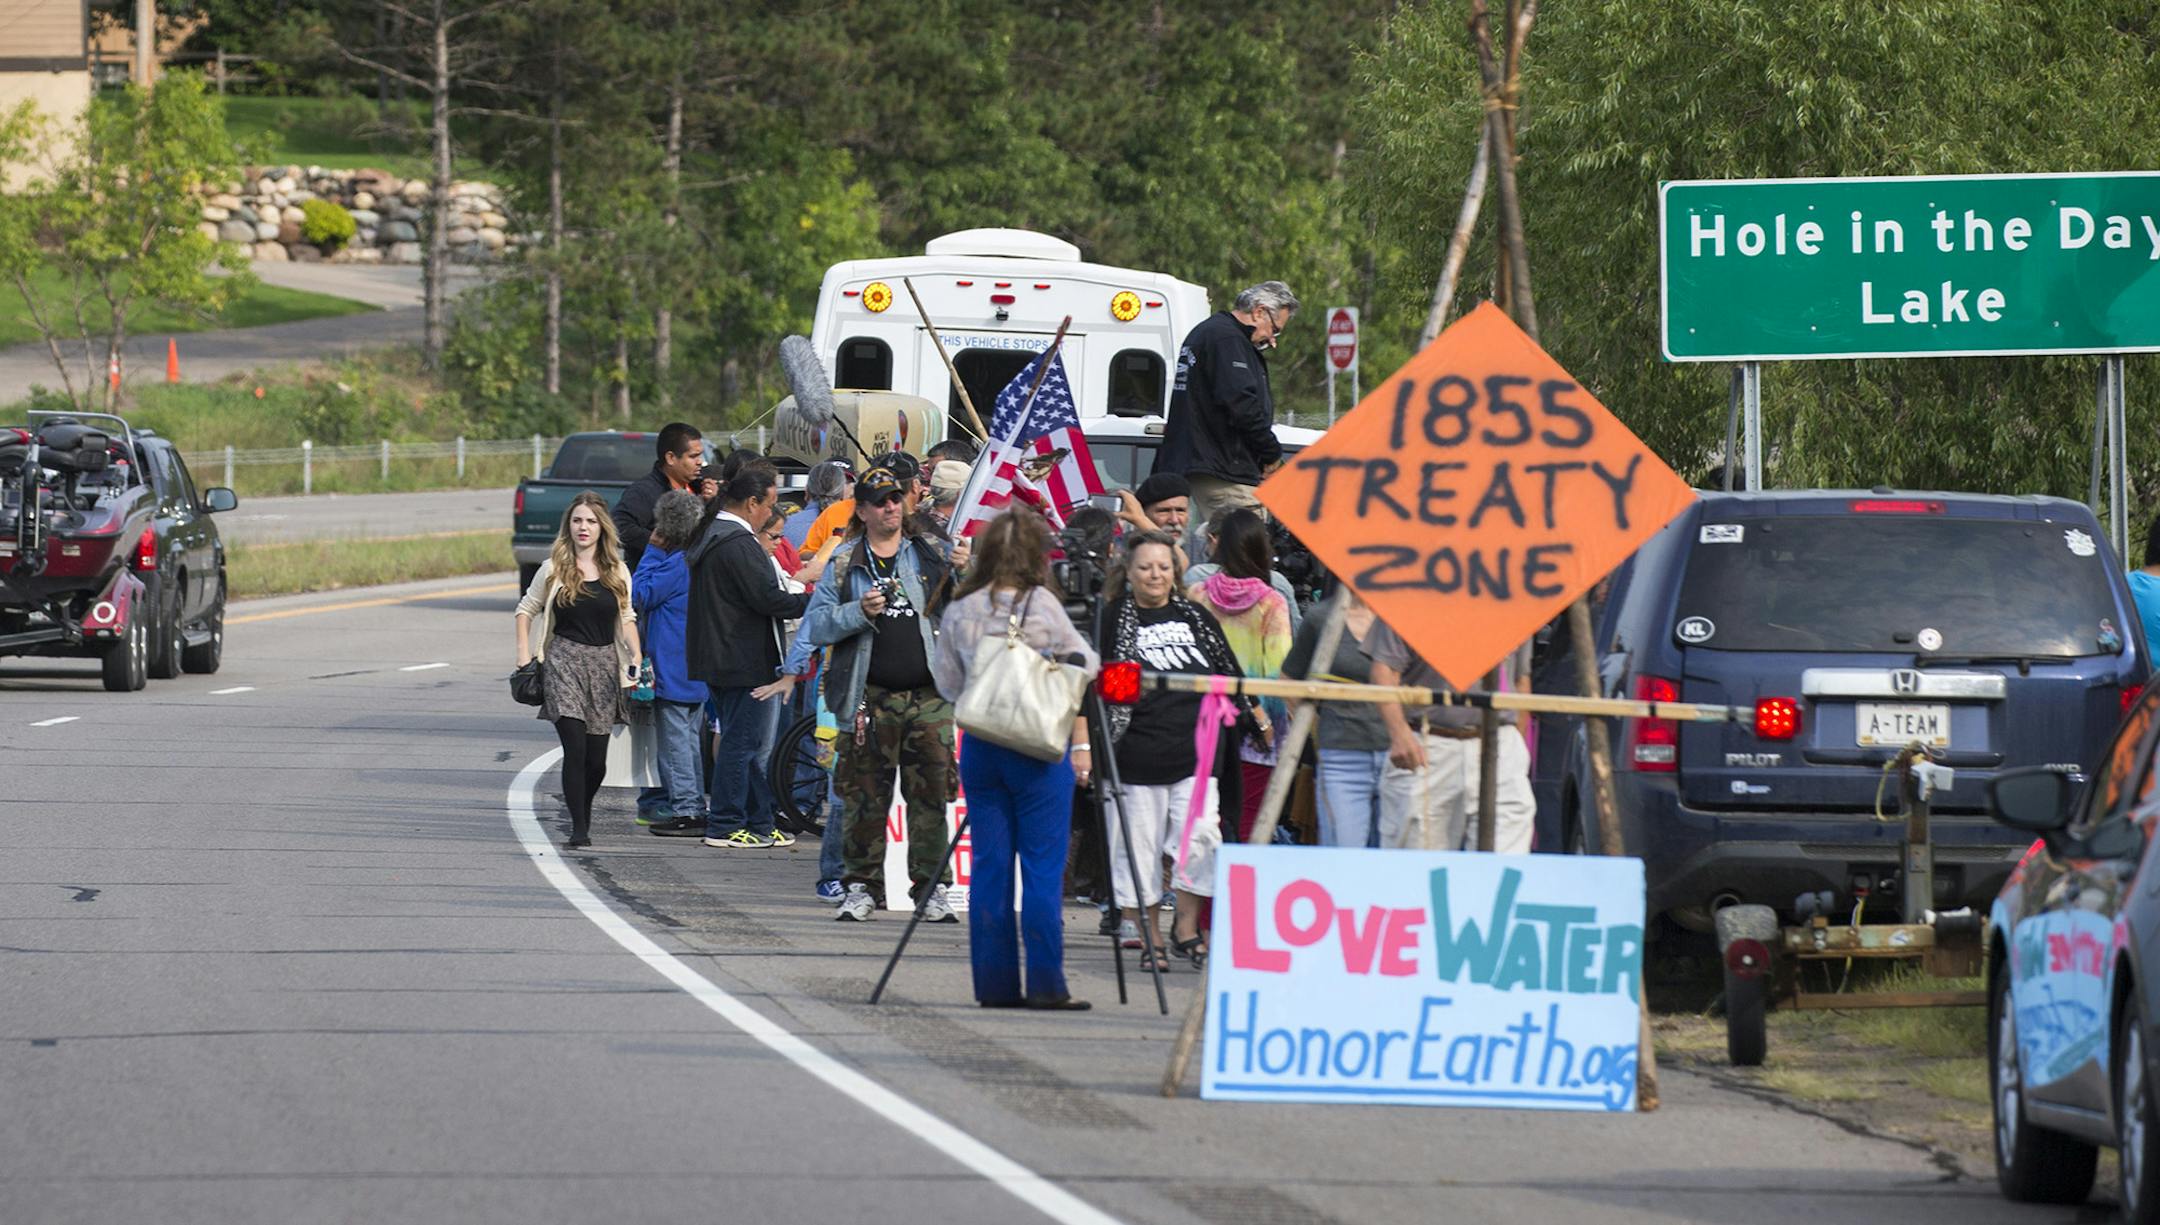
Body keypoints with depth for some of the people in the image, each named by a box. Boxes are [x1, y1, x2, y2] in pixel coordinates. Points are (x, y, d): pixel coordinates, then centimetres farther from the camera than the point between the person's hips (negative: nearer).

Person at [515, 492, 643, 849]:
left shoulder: (617, 572, 8)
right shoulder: (554, 569, 3)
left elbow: (627, 619, 14)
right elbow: (526, 610, 13)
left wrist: (635, 660, 0)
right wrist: (525, 654, 2)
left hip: (604, 664, 3)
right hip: (565, 662, -3)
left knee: (597, 757, 4)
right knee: (575, 748, -15)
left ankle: (584, 812, 30)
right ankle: (579, 828, -11)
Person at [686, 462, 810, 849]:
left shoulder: (709, 539, 13)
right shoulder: (739, 545, -19)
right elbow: (767, 598, -22)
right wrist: (811, 601, -10)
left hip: (717, 657, 10)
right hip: (743, 662, -10)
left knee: (742, 741, 14)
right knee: (740, 741, -4)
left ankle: (760, 821, 20)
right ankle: (725, 826, -1)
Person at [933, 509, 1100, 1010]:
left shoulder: (960, 610, 4)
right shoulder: (1042, 606, -6)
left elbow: (947, 683, 10)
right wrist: (1080, 744, 6)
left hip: (979, 746, 4)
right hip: (1040, 748, -4)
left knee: (989, 867, 7)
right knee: (1043, 868, -2)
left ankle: (995, 984, 7)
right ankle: (1045, 983, -4)